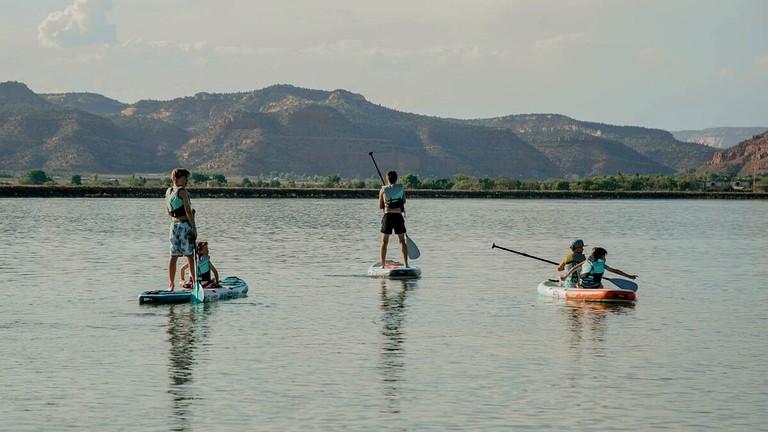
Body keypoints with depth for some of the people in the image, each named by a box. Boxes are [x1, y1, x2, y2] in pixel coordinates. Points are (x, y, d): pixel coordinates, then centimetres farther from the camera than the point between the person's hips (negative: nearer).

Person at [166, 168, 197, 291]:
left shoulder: (168, 191, 11)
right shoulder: (183, 191, -11)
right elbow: (188, 211, -15)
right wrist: (194, 227, -13)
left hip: (173, 224, 7)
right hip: (185, 224, -7)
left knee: (173, 256, 8)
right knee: (190, 255, -4)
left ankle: (171, 285, 9)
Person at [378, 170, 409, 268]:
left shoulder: (383, 190, -1)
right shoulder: (401, 188, 2)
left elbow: (380, 206, 5)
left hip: (387, 216, -1)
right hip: (398, 216, 1)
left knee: (384, 242, 8)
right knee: (402, 241, 7)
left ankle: (383, 264, 6)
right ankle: (406, 264, 1)